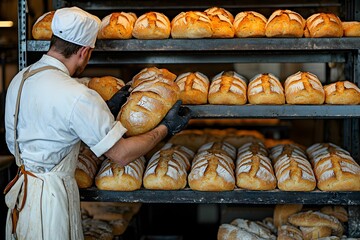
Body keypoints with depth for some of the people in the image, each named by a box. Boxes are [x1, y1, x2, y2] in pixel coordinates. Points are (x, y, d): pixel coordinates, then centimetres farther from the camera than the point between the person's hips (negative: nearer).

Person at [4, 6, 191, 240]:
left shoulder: (19, 78, 1)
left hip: (20, 188, 8)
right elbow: (122, 154, -18)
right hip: (50, 196, -8)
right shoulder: (76, 96, -23)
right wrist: (166, 128, -5)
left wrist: (106, 108, 14)